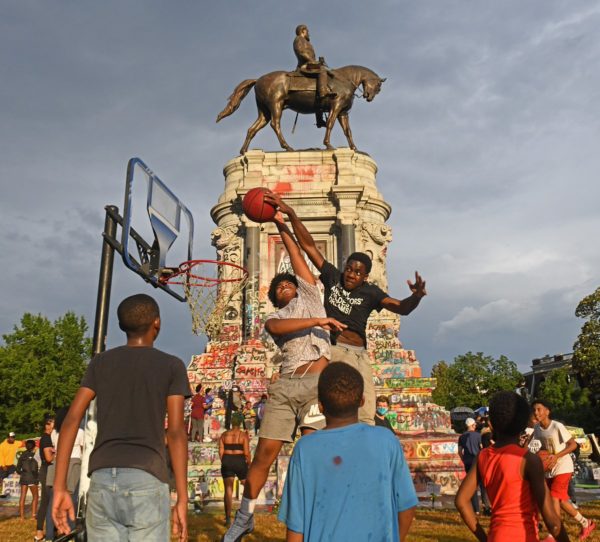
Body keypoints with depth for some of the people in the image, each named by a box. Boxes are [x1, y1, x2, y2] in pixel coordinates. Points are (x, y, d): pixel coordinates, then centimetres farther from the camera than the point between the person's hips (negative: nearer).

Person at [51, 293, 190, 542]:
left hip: (102, 477, 3)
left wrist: (59, 488, 5)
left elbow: (71, 420, 4)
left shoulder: (100, 362, 12)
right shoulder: (172, 366, 3)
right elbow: (176, 431, -4)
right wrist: (182, 499, -2)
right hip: (147, 479, -3)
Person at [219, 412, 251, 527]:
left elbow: (221, 451, 1)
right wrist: (249, 464, 2)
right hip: (240, 462, -2)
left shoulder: (224, 435, 3)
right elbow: (247, 452, -10)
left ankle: (228, 518, 0)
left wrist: (224, 463, 12)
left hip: (227, 462, 2)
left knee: (228, 490, 3)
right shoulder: (243, 435, -6)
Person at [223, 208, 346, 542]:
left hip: (317, 382, -2)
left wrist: (281, 224, 19)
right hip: (285, 385, 2)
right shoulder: (274, 317, 19)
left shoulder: (310, 296, 18)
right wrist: (318, 321, -15)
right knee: (265, 452, 2)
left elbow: (297, 256, 15)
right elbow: (278, 326, -8)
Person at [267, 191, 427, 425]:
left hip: (357, 355, 1)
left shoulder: (370, 292, 5)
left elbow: (402, 308, -6)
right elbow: (308, 245, 5)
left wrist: (416, 296, -29)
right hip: (329, 350, 0)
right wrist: (290, 214, -1)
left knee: (366, 416, -6)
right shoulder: (332, 277, 7)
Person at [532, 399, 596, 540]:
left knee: (554, 498, -14)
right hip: (549, 470, 7)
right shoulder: (536, 428, -2)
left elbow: (573, 444, -17)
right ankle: (585, 523, 36)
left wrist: (556, 456, -25)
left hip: (562, 467, -7)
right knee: (561, 500, 15)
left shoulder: (557, 426, -21)